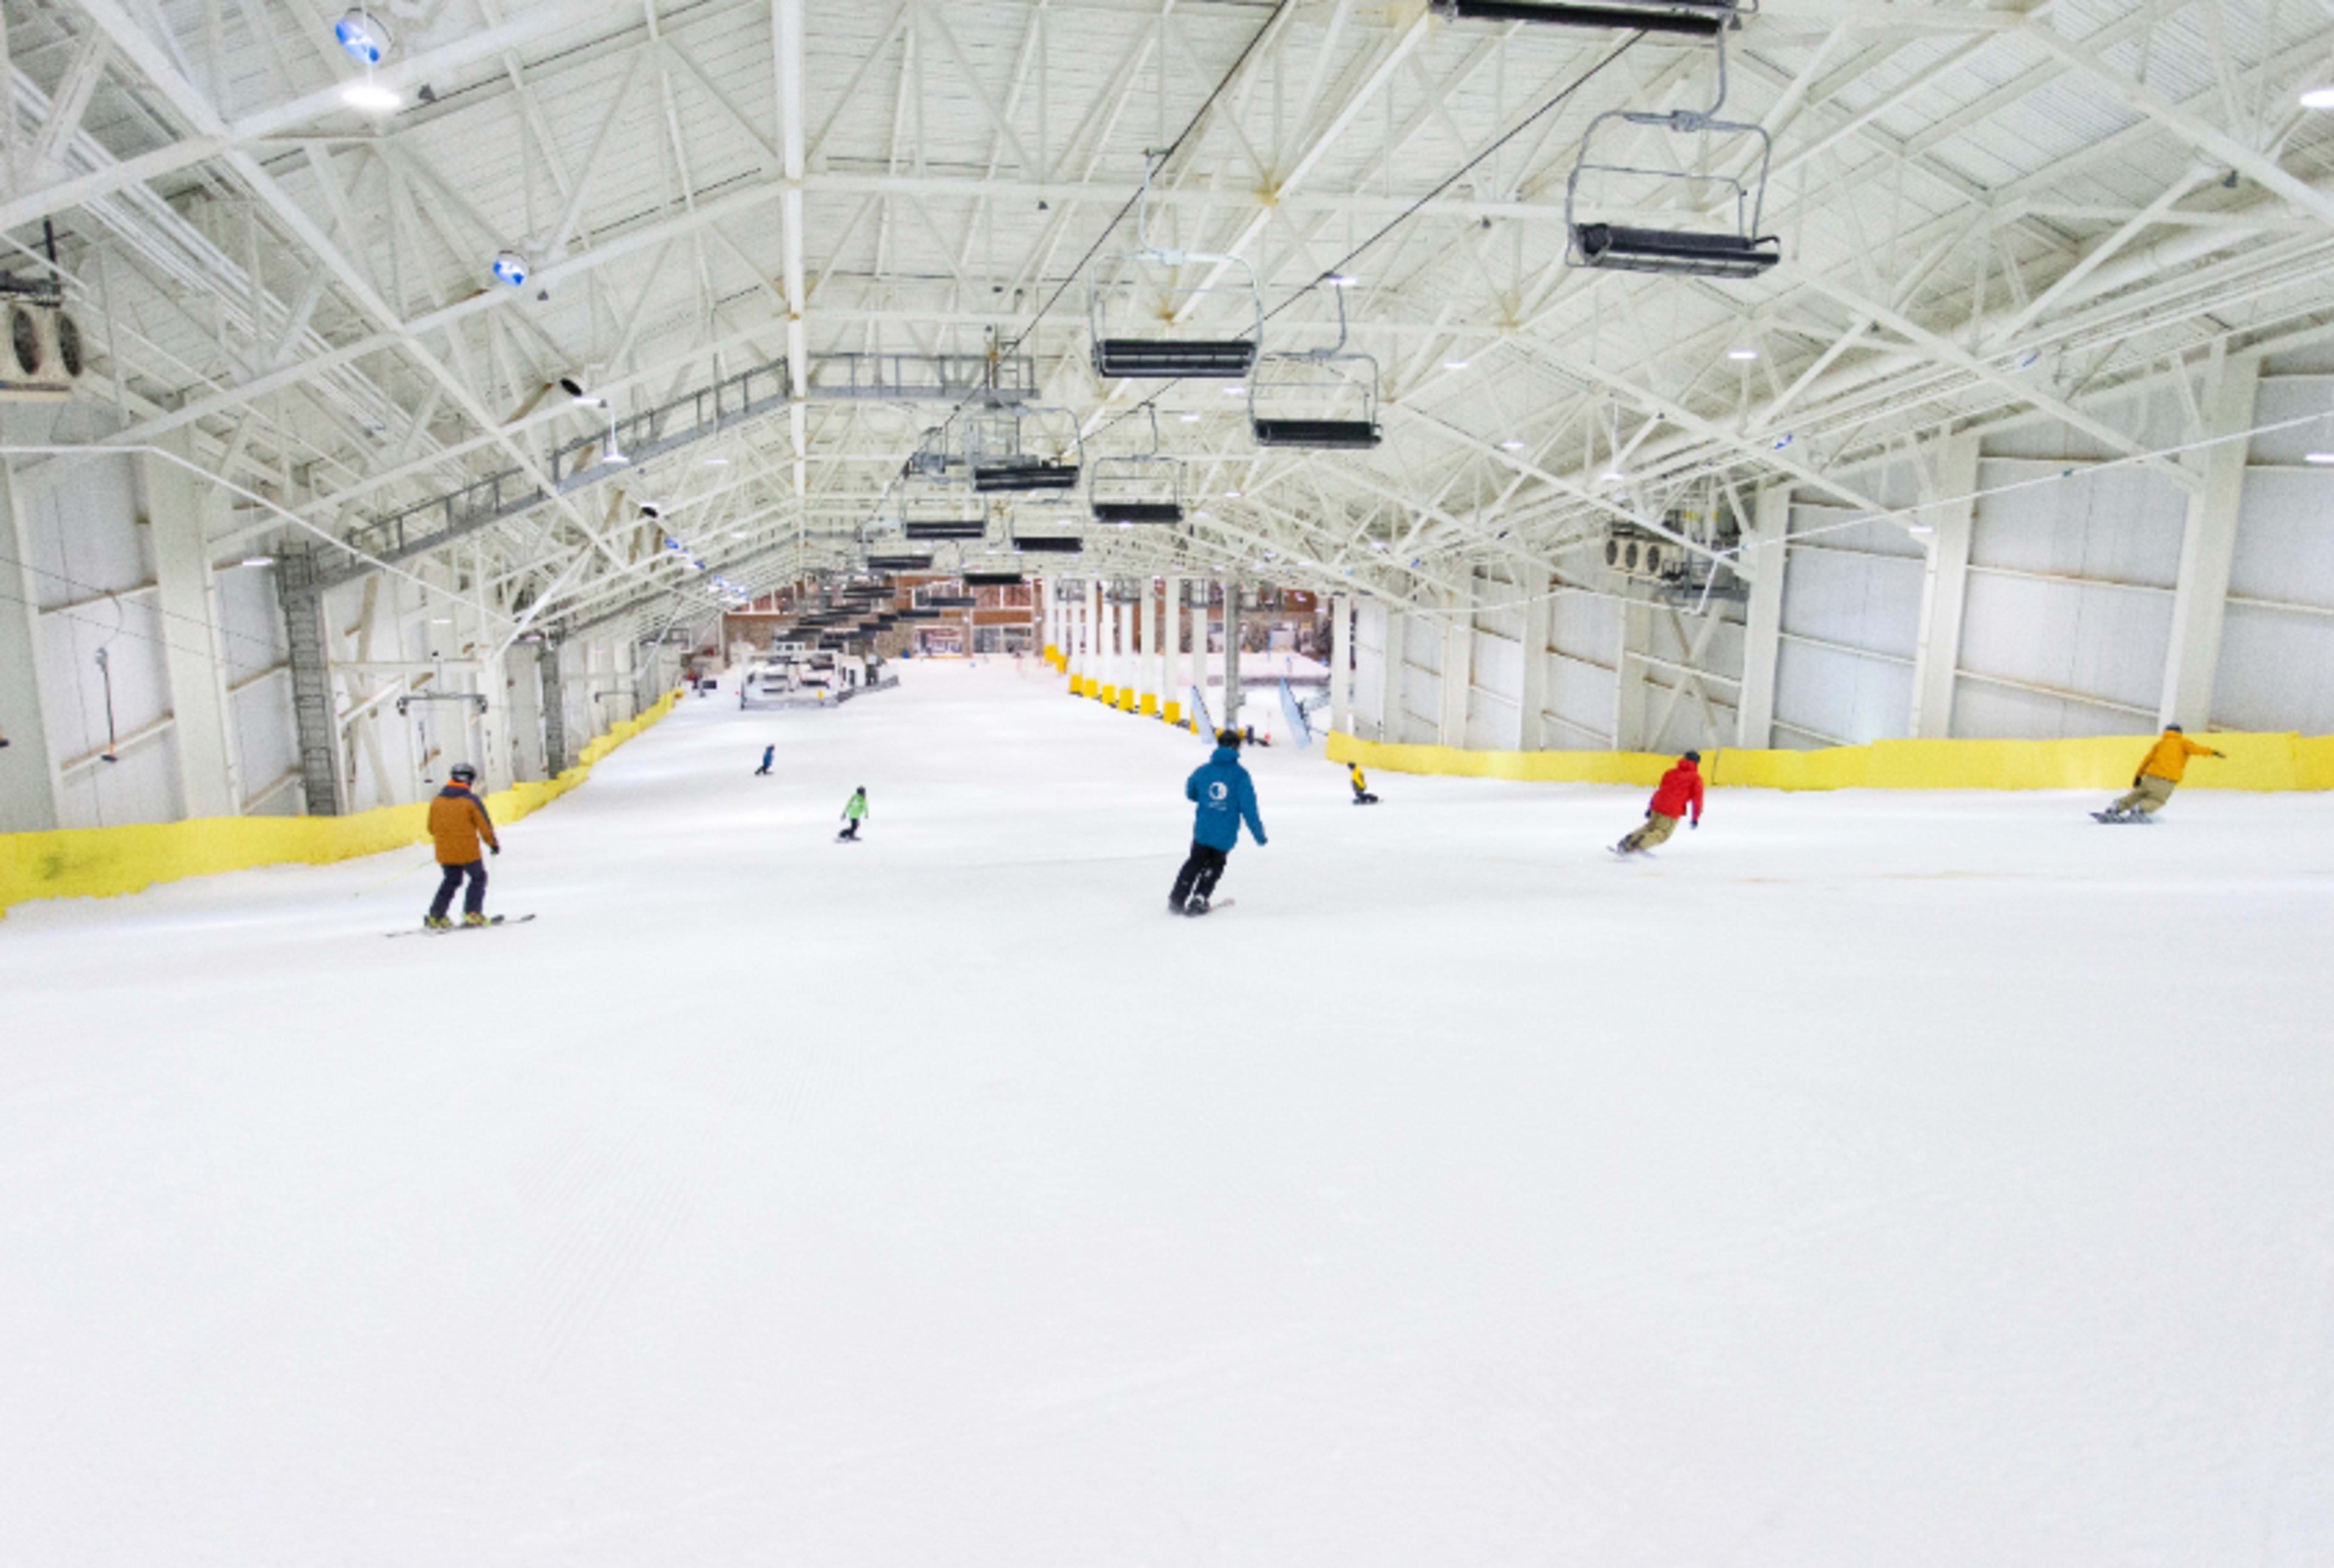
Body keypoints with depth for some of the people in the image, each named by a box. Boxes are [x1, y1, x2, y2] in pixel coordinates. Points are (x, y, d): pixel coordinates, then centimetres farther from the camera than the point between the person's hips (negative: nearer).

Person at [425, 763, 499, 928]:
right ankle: (472, 913, 3)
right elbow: (485, 826, -8)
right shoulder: (471, 801, -11)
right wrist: (494, 844, 6)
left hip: (445, 853, 5)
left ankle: (435, 916, 14)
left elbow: (432, 828, 13)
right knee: (478, 878, 12)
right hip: (468, 852, -5)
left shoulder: (436, 801, 4)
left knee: (450, 881, 20)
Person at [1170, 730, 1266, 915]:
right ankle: (1199, 898, 11)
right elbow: (1248, 806, -14)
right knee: (1214, 867, 21)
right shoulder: (1240, 775, -11)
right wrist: (1259, 835, -9)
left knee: (1195, 863, 22)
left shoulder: (1204, 771, -1)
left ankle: (1177, 900, 17)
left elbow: (1190, 793, 16)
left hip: (1202, 830, 2)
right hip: (1226, 836, -2)